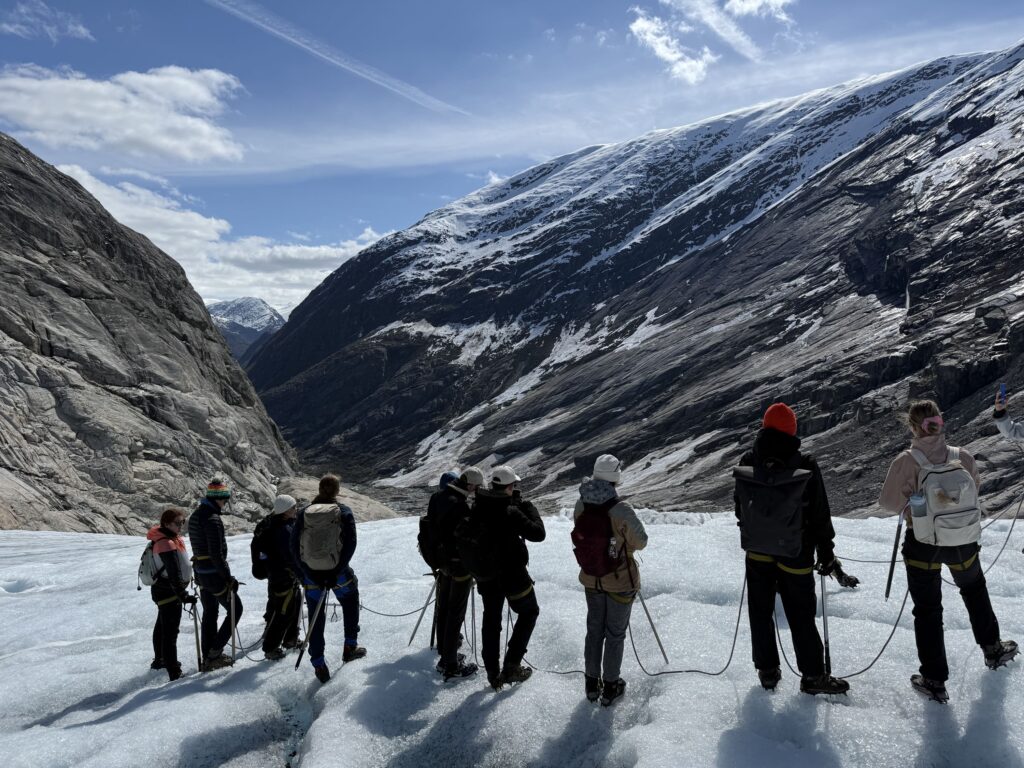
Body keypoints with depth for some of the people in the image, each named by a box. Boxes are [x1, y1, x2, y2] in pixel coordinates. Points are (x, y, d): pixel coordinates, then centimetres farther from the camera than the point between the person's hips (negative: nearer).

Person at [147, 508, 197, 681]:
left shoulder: (172, 539, 7)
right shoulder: (166, 544, -25)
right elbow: (174, 574, -30)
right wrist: (183, 595, -31)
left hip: (163, 590, 11)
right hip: (168, 592, -11)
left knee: (162, 626, 26)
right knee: (170, 632, -12)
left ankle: (159, 660, 45)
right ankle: (174, 674, -13)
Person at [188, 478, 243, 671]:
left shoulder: (195, 516, 8)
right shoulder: (213, 520, -22)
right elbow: (217, 555, -24)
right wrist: (229, 578, -18)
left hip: (200, 572, 9)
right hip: (214, 574, -9)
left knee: (209, 614, 17)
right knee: (235, 609, 5)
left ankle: (208, 658, 23)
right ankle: (215, 652, 3)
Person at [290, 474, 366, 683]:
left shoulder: (303, 514, 1)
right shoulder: (344, 513, -5)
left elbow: (294, 548, -4)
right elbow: (350, 545, -14)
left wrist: (310, 573, -6)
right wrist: (336, 572, -13)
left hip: (311, 574, 2)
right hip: (338, 571, -2)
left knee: (316, 618, 12)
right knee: (349, 602, 25)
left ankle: (318, 664, 13)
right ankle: (350, 646, 25)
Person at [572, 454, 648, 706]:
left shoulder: (581, 505, -15)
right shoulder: (621, 510, -29)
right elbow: (641, 541, -15)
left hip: (591, 580, 4)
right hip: (621, 582, -4)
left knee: (594, 630, 22)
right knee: (615, 634, 15)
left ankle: (592, 683, 35)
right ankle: (610, 687, 29)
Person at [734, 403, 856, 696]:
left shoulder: (747, 463, -8)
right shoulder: (805, 467, -17)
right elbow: (820, 515, -10)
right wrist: (827, 555, 0)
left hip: (757, 550, 3)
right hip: (795, 553, -2)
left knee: (760, 611, 14)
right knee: (801, 616, 9)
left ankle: (767, 670, 24)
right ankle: (813, 675, 19)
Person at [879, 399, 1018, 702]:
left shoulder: (906, 462, -21)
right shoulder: (963, 457, -11)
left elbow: (888, 502, -14)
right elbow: (976, 487, 8)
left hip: (922, 545, -3)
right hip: (964, 541, 3)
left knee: (927, 609, 11)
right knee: (975, 590, 32)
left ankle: (934, 680, 17)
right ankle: (993, 649, 49)